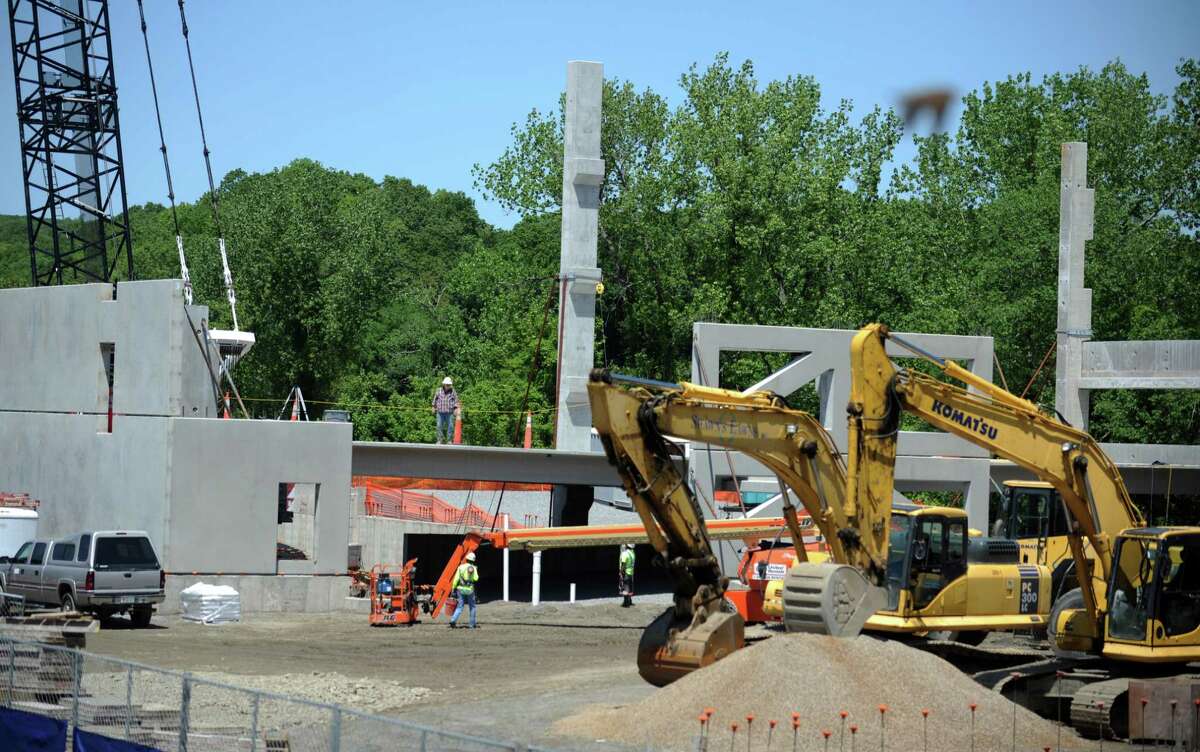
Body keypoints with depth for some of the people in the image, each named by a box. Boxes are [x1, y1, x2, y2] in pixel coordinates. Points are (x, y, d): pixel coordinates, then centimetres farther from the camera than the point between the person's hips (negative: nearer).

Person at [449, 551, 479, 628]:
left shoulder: (461, 567, 3)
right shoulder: (473, 568, -5)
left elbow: (456, 579, -1)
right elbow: (476, 578, -14)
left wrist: (453, 589, 4)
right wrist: (475, 572, 5)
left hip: (461, 589, 2)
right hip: (469, 590, -2)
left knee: (459, 607, 6)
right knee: (472, 607, 13)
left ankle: (453, 620, -15)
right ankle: (472, 624, 14)